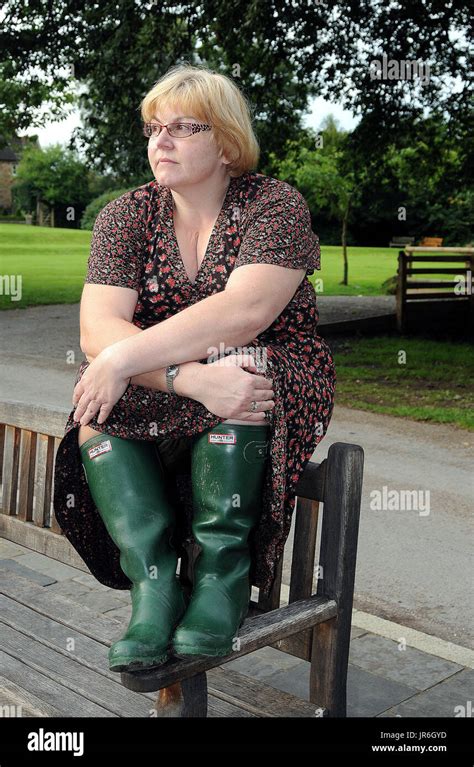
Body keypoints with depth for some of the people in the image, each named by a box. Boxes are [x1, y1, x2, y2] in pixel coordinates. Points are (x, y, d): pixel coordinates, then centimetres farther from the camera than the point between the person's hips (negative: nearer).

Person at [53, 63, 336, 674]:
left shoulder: (277, 205, -7)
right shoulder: (125, 215, 1)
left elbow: (243, 312, -25)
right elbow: (98, 329, -15)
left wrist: (127, 358, -29)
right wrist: (190, 378, -33)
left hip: (278, 388, -3)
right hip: (153, 412, 3)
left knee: (240, 361, -34)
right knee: (95, 404, -25)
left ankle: (222, 573, -22)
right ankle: (153, 581, -23)